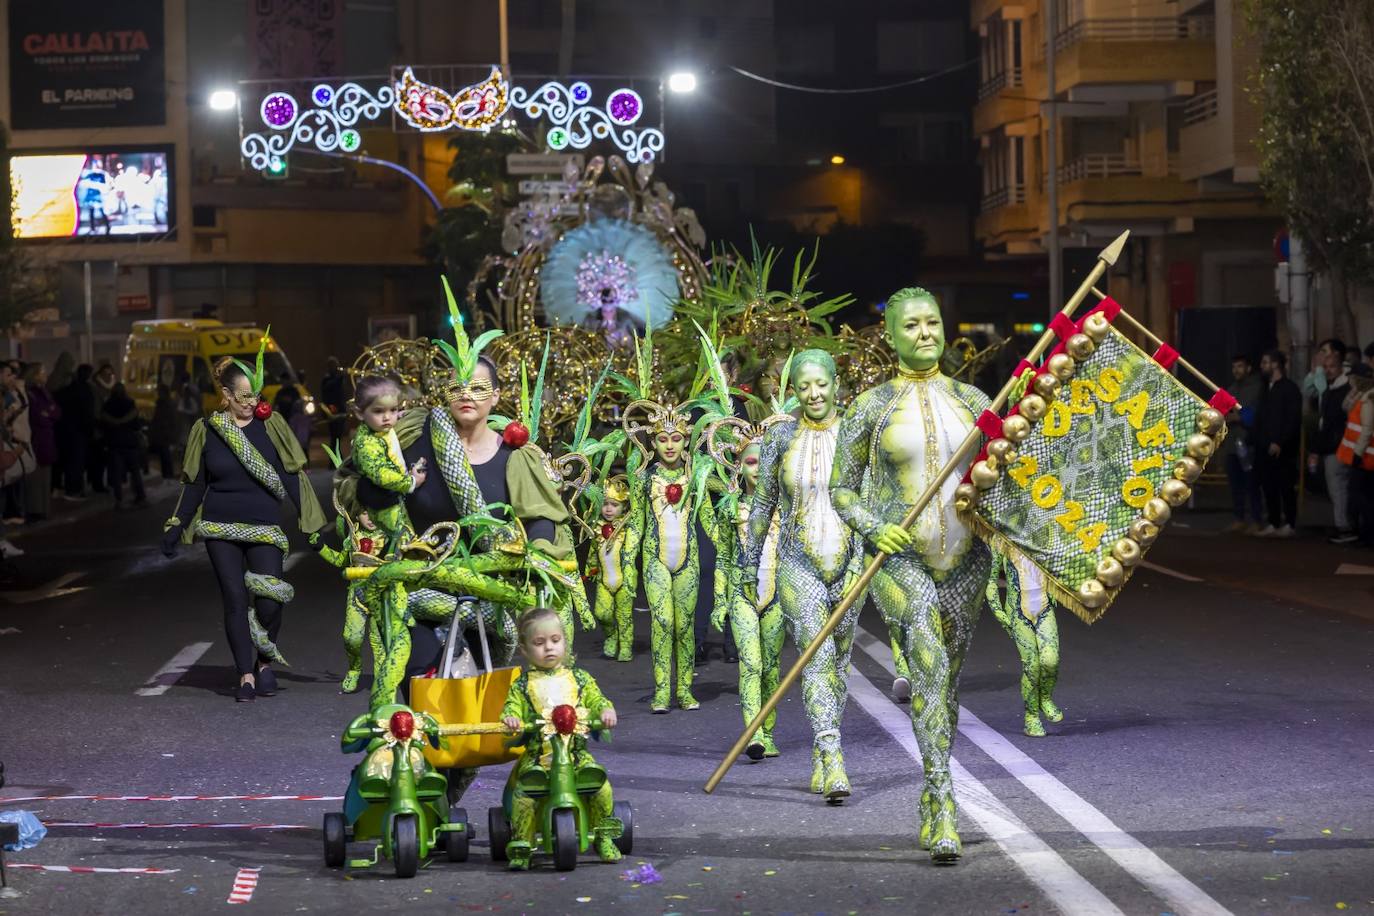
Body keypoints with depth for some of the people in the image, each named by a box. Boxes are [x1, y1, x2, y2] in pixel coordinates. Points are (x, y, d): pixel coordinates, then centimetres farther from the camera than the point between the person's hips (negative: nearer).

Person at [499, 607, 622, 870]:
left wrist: (606, 710, -16)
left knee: (602, 787, -17)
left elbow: (596, 700, 7)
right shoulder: (523, 684, 9)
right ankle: (520, 847, -7)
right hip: (537, 754, -1)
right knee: (523, 794, -23)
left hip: (577, 752, 1)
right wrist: (510, 718, -24)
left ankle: (604, 838, 3)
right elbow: (512, 706, 0)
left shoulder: (579, 678, 13)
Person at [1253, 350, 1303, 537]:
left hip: (1282, 449, -7)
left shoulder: (1289, 388, -6)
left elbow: (1293, 420, -13)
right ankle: (1273, 523, 12)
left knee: (1286, 487, -3)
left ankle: (1289, 524, 2)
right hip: (1265, 448, 7)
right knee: (1269, 486, 6)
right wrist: (1259, 442, 8)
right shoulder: (1267, 389, 18)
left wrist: (1279, 442, -19)